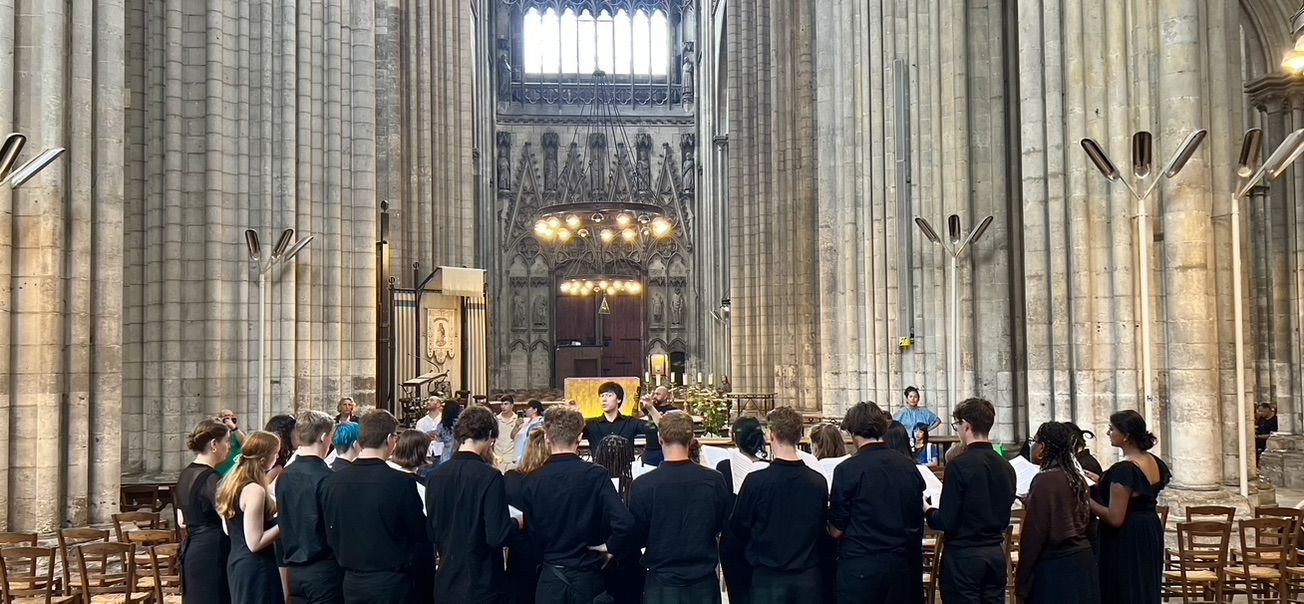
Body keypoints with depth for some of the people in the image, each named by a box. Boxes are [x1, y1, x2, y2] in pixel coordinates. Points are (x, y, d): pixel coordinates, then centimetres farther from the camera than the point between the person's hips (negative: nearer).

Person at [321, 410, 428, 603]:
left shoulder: (331, 482, -5)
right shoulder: (401, 482, -18)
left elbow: (330, 535, 6)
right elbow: (421, 534, -8)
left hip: (351, 581, 4)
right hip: (390, 581, -4)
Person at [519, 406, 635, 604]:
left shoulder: (531, 481, -6)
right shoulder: (596, 475, -12)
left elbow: (532, 535, 1)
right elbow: (624, 522, -21)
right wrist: (610, 548, -5)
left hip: (550, 578, 1)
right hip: (588, 575, -1)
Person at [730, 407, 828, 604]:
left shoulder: (756, 481, -14)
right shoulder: (818, 482, -5)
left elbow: (739, 527, -2)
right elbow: (823, 526, 8)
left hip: (769, 576, -3)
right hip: (809, 576, 3)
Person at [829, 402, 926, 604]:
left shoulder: (847, 470, -12)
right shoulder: (908, 466, 3)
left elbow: (836, 530, -7)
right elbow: (916, 524, 10)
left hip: (859, 566, -5)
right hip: (901, 563, 5)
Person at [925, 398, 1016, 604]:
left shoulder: (960, 466, -16)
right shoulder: (1006, 467, 5)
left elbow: (947, 522, -15)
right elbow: (1004, 519, 14)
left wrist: (928, 511, 5)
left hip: (964, 556, -6)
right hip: (996, 554, 6)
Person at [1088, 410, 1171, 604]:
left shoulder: (1123, 470, -22)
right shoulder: (1154, 462, 4)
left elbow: (1115, 518, -23)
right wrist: (1101, 482, 16)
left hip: (1126, 541, -9)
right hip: (1150, 535, 9)